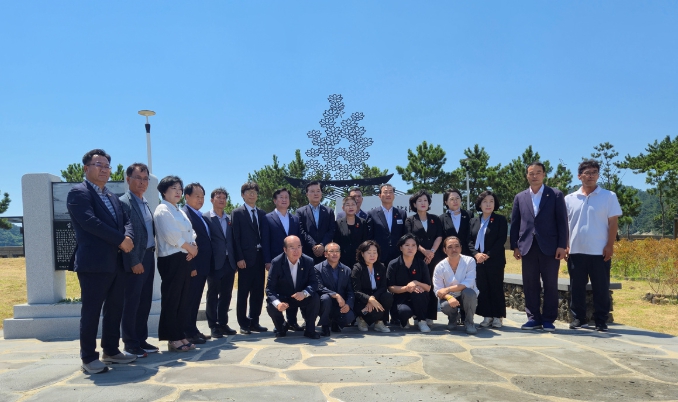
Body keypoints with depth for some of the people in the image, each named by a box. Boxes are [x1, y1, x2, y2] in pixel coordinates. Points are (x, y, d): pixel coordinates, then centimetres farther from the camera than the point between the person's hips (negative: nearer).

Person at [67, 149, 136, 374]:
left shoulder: (112, 198, 20)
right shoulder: (78, 193, -6)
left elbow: (126, 220, 12)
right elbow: (90, 222, -19)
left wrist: (128, 237, -10)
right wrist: (120, 240, -17)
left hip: (116, 262, 8)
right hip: (93, 263, -8)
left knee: (115, 309, 13)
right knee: (91, 311, -1)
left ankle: (111, 351, 25)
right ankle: (89, 358, 9)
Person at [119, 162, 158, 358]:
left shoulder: (145, 203, 16)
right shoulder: (123, 202, -10)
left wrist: (150, 258, 10)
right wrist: (134, 262, -18)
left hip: (149, 257, 8)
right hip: (135, 261, -8)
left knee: (145, 302, 12)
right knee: (131, 303, 1)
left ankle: (141, 340, 22)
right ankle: (130, 343, 11)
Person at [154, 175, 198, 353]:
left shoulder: (180, 211, 20)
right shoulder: (162, 210, -7)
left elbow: (190, 233, 17)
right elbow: (170, 235, -17)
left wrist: (193, 248, -3)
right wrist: (189, 247, -8)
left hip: (185, 259, 9)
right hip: (171, 259, -9)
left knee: (184, 299, 9)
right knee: (171, 299, -4)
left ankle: (180, 335, 17)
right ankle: (172, 339, 1)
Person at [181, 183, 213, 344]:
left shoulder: (200, 216, 17)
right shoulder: (185, 214, -12)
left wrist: (208, 265, 13)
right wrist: (191, 267, -22)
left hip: (203, 266, 9)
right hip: (193, 266, -9)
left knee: (195, 300, 15)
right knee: (190, 299, -1)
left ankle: (193, 330, 23)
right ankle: (189, 333, 7)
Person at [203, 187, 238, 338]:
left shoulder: (230, 219, 14)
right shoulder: (205, 218, -3)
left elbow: (233, 240, 13)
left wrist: (235, 259, 5)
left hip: (229, 262, 5)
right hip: (215, 262, -5)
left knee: (226, 295, 10)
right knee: (213, 295, 4)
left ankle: (223, 323, 21)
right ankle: (213, 326, 12)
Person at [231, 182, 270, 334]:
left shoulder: (261, 214, 15)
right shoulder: (237, 213, 1)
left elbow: (265, 237, 12)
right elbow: (236, 237, -5)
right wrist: (239, 258, -13)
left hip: (260, 257, 5)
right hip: (246, 258, -5)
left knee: (258, 291, 7)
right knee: (243, 292, 2)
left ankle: (254, 322, 17)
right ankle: (243, 324, 10)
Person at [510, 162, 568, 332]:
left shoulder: (556, 195, 5)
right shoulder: (520, 197, 13)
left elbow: (562, 222, 0)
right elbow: (514, 223, 10)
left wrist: (562, 246, -8)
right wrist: (515, 246, 2)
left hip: (550, 246, -2)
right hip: (527, 247, 2)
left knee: (550, 284, 2)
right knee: (530, 284, 4)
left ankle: (548, 319, 10)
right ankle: (533, 318, 13)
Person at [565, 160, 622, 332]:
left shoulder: (609, 196, 1)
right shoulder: (570, 199, 7)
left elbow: (613, 223, -1)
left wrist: (610, 246, -8)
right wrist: (564, 246, 2)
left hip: (599, 252, -2)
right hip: (576, 251, 2)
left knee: (601, 288, 3)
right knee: (576, 287, 7)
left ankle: (601, 321, 13)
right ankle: (579, 318, 18)